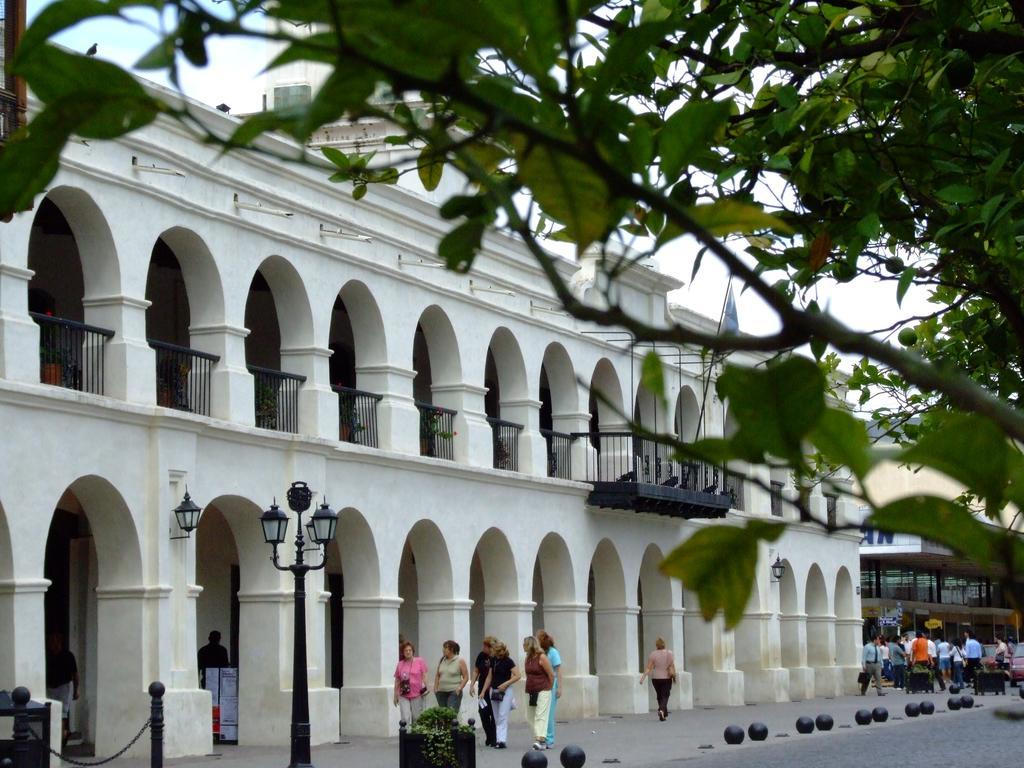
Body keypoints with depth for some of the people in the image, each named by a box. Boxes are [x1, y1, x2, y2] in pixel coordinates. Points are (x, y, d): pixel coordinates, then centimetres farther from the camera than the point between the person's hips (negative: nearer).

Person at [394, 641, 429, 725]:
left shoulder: (420, 661, 1)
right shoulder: (400, 664, 8)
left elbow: (424, 676, 1)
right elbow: (397, 681, 14)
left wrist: (425, 688, -12)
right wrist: (395, 695, 15)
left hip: (417, 695, -1)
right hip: (403, 696, 1)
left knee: (416, 718, 5)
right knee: (405, 718, -7)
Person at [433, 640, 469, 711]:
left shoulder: (460, 661, -3)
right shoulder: (442, 660, 10)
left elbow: (466, 677, -3)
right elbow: (437, 676, 17)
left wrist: (459, 688, -12)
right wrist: (435, 688, 8)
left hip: (454, 692, -5)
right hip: (441, 692, 5)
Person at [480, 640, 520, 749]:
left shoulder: (508, 661, -11)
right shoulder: (493, 660, 8)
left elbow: (518, 675, -14)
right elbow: (489, 677, 16)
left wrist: (506, 684, -20)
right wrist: (483, 691, 13)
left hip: (505, 691, -7)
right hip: (494, 690, 7)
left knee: (503, 716, -12)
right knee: (497, 718, 9)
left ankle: (502, 740, -15)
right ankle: (498, 739, 14)